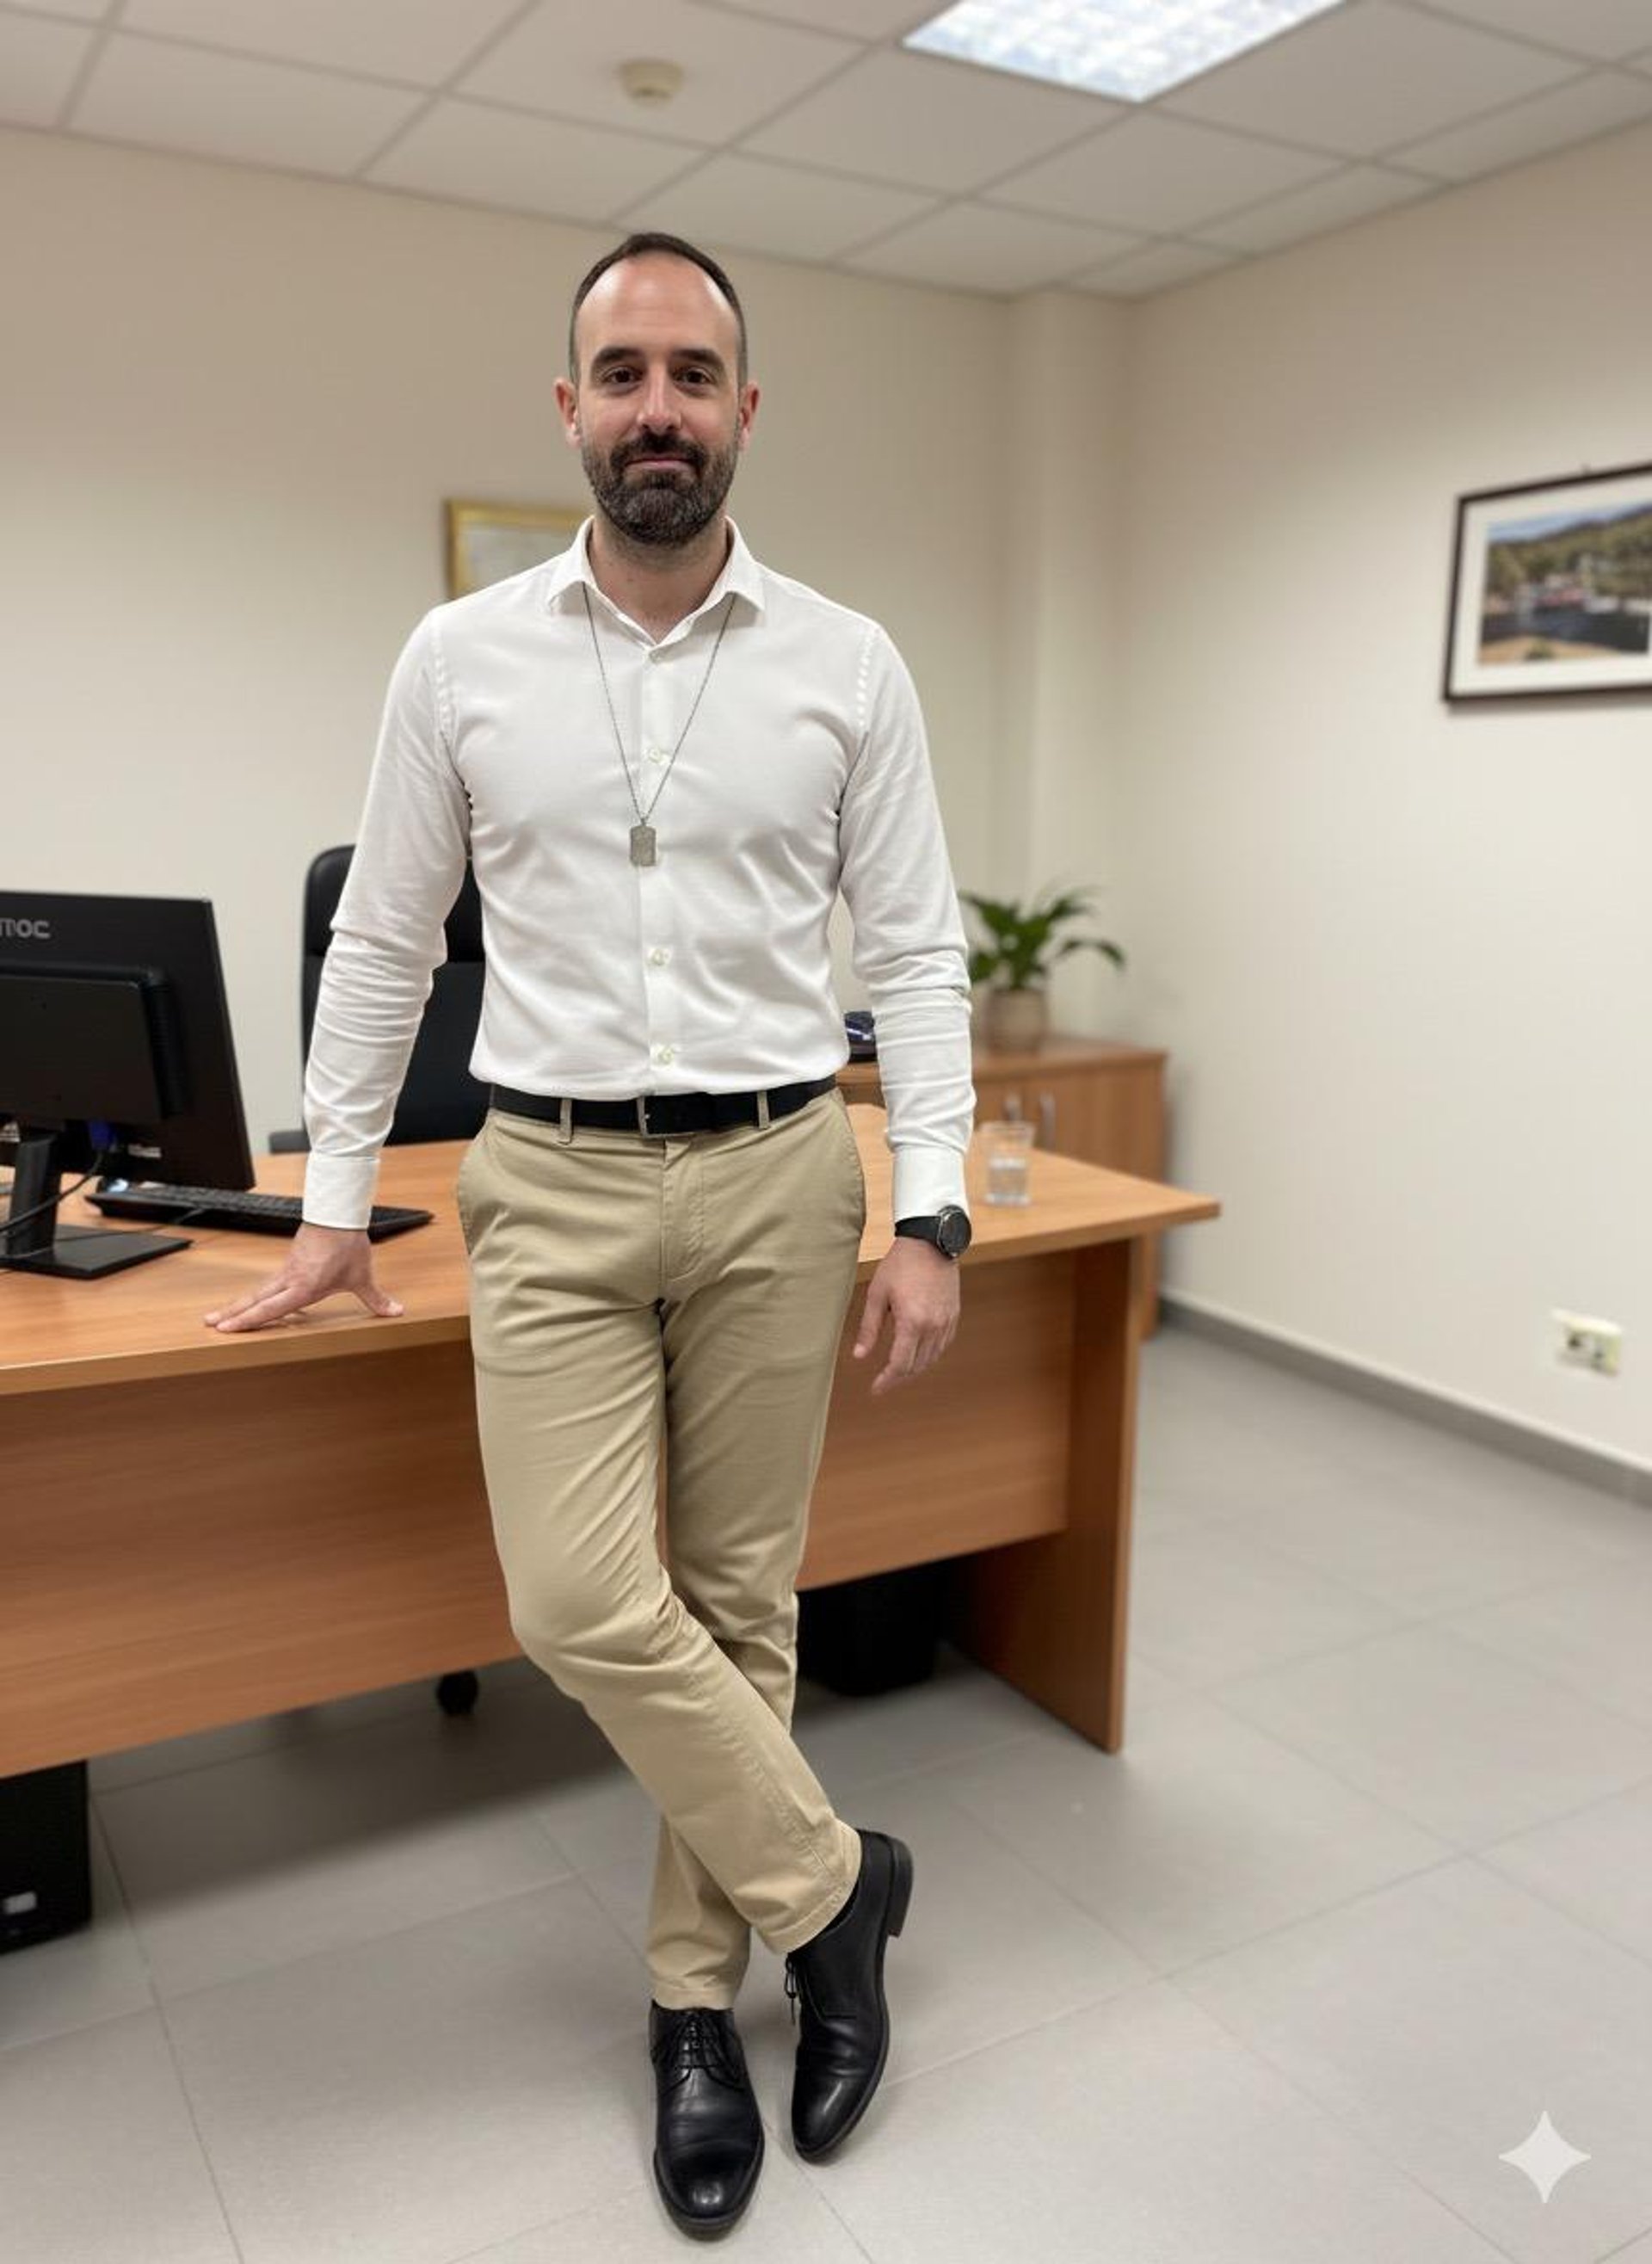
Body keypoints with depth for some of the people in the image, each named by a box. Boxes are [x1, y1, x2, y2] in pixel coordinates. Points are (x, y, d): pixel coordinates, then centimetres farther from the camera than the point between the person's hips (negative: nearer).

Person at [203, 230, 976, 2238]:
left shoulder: (846, 667, 2)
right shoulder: (461, 657, 4)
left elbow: (917, 953, 1)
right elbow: (382, 943, 9)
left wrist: (929, 1218, -8)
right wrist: (333, 1201, 8)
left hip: (773, 1181, 0)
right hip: (550, 1187, 1)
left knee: (735, 1603, 8)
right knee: (582, 1605, -7)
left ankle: (698, 1999, 29)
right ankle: (827, 1883, 19)